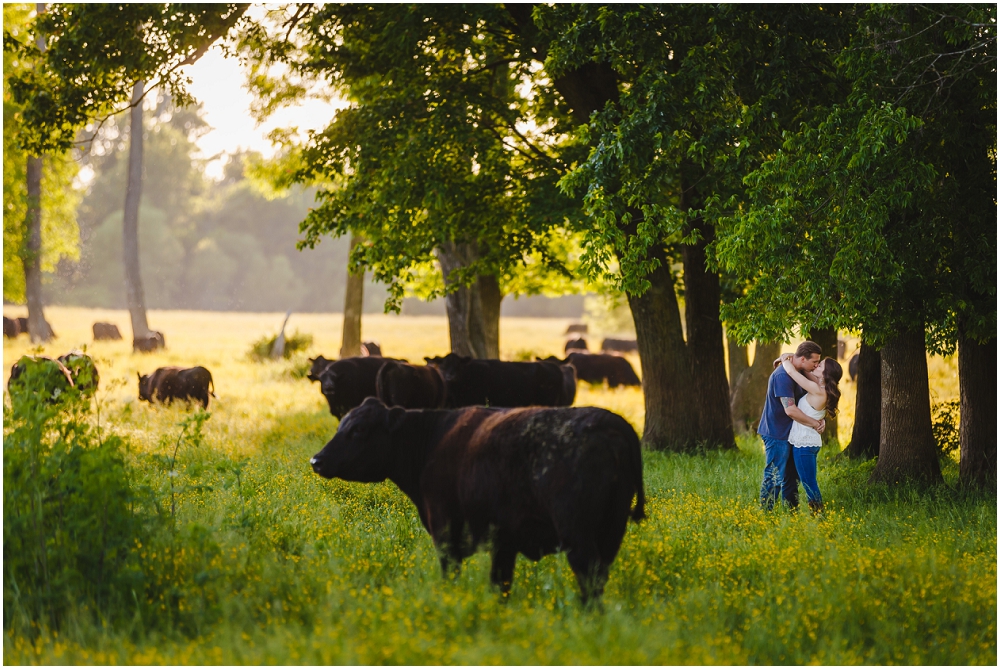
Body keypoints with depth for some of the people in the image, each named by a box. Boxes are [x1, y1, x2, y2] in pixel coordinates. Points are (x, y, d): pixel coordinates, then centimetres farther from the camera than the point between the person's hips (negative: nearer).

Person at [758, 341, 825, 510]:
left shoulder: (799, 373, 9)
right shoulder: (783, 376, -23)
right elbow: (790, 409, -28)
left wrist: (820, 419, -4)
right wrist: (814, 423, -17)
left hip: (789, 433, 10)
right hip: (776, 434, -10)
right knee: (773, 478, -7)